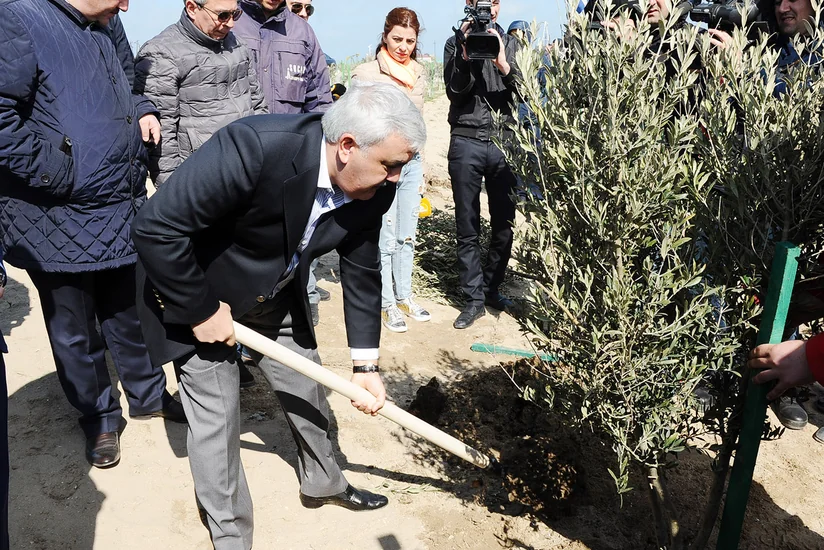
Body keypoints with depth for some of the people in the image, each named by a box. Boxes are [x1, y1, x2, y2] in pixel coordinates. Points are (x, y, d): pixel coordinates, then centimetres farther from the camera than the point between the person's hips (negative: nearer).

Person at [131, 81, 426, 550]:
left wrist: (366, 364, -2)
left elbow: (362, 270, -4)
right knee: (216, 417, 0)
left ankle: (324, 483, 45)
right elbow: (155, 227, -34)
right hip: (198, 295, -6)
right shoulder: (256, 148, -39)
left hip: (276, 296, 6)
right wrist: (201, 311, -25)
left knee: (308, 390, 17)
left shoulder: (372, 187, -17)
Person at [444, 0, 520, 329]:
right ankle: (474, 299, 7)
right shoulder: (456, 44, 9)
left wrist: (503, 64, -19)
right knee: (468, 227, 0)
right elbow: (454, 92, -4)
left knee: (504, 223, 3)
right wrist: (466, 55, -18)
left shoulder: (510, 43, 12)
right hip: (467, 142, -1)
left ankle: (492, 288, 19)